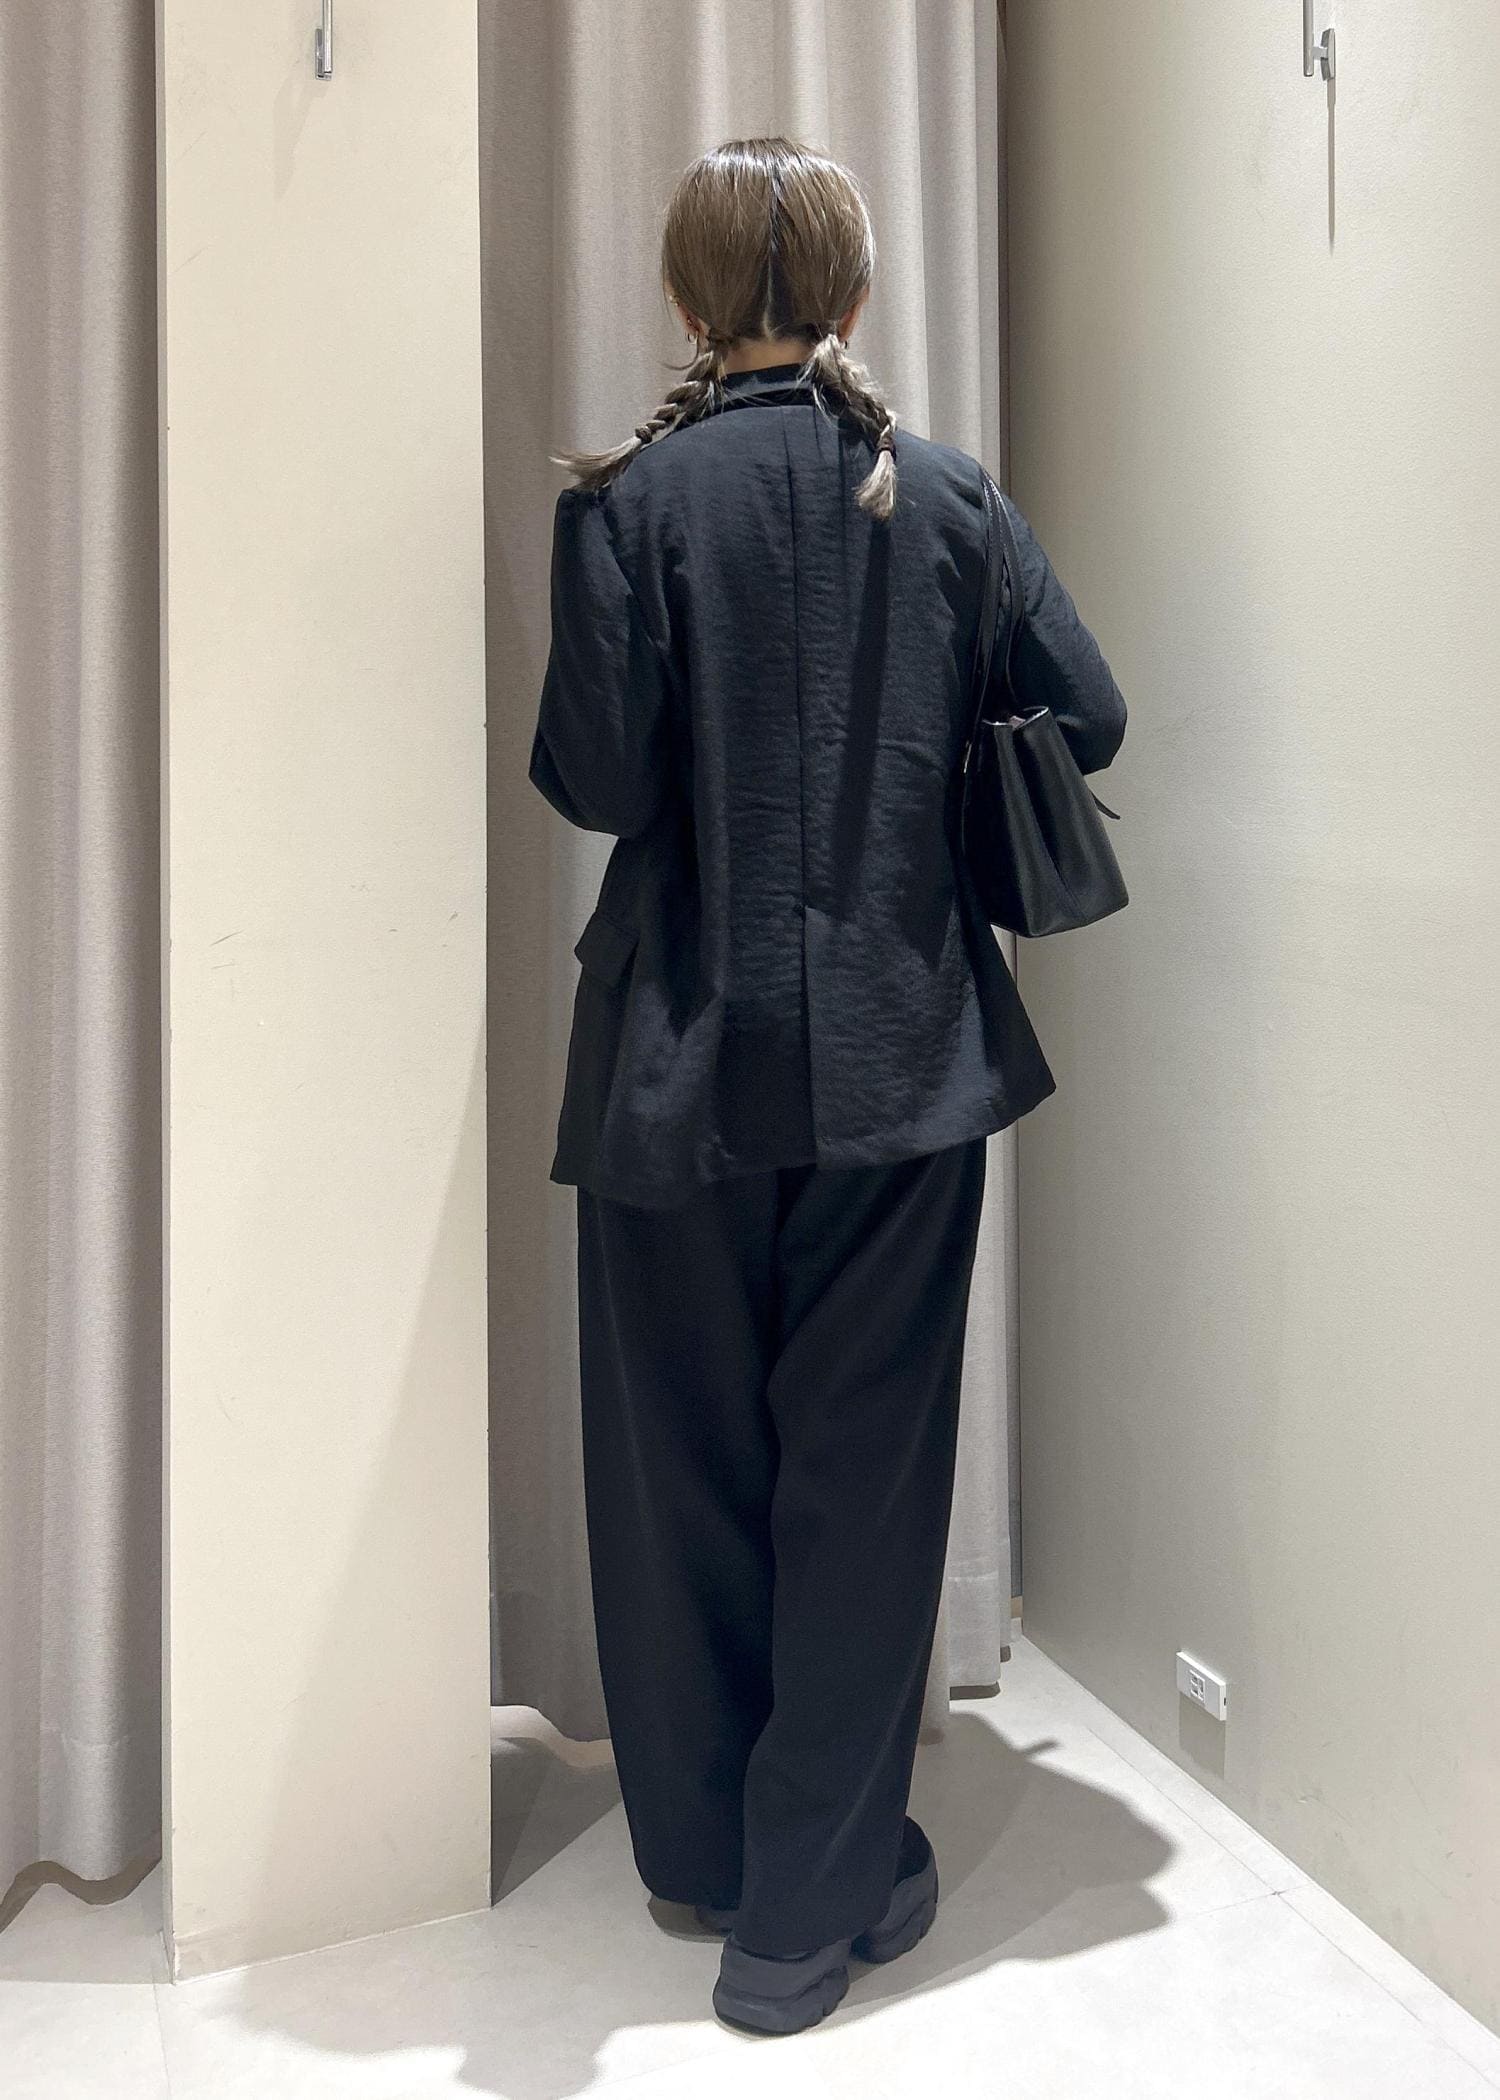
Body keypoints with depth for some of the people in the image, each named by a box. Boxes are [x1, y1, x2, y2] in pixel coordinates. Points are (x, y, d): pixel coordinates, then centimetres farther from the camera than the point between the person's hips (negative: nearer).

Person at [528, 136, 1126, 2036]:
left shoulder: (627, 501, -5)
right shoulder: (944, 494, 1)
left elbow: (591, 775, -12)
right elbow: (1085, 720, 1)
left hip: (688, 1055, -1)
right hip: (901, 1051, 2)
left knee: (684, 1455, 15)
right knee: (863, 1465, 10)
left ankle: (706, 1849, 33)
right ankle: (816, 1900, 21)